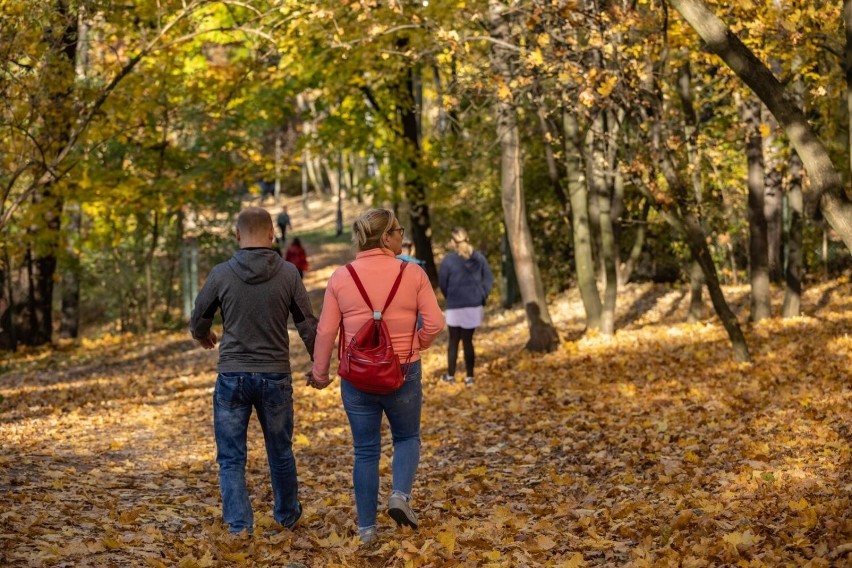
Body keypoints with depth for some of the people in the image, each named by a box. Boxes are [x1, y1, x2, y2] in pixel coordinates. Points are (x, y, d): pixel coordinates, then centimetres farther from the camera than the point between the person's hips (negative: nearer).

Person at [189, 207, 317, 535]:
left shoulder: (221, 274, -6)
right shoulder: (288, 274, -6)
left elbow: (198, 322, 6)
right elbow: (308, 326, 0)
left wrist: (203, 337, 30)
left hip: (232, 376, -1)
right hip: (276, 376, 1)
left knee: (231, 459, 7)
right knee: (280, 452, 18)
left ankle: (239, 527, -1)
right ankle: (287, 515, 35)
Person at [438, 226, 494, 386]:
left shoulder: (448, 260, -11)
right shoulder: (479, 257, 1)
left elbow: (442, 284, -4)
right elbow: (489, 279, 3)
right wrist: (482, 297, 8)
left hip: (455, 306, -3)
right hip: (474, 305, 3)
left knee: (454, 340, 11)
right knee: (468, 340, 9)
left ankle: (450, 375, 16)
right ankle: (469, 376, 9)